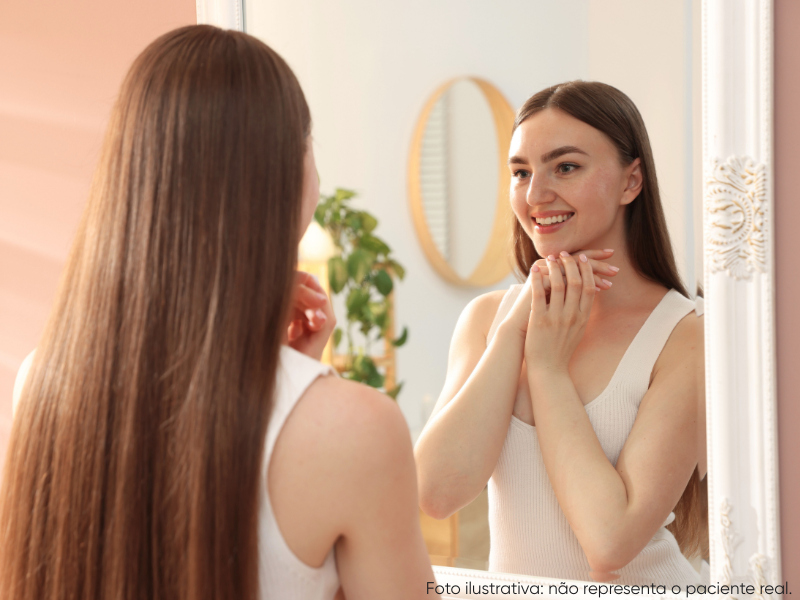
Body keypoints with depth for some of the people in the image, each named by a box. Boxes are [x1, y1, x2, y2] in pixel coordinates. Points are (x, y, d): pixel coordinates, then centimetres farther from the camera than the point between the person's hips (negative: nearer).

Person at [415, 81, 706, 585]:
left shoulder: (686, 339, -10)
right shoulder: (487, 317, 4)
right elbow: (437, 493, -9)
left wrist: (548, 364, -12)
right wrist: (516, 327, -11)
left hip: (638, 587, -3)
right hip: (509, 587, 4)